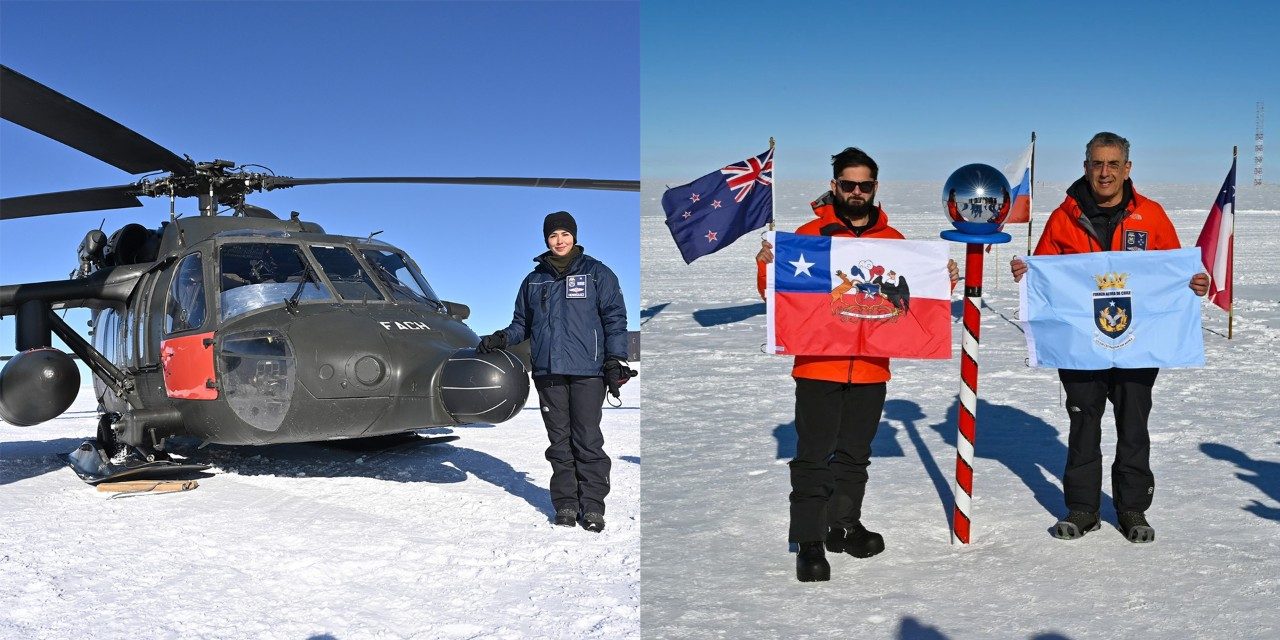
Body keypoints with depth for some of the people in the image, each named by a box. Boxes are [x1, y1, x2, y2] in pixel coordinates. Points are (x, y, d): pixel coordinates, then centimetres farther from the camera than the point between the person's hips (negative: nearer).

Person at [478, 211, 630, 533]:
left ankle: (592, 506, 2)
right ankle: (565, 504, 13)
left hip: (587, 371, -3)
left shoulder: (597, 274, 5)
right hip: (548, 371, 4)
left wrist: (614, 361, -6)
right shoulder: (535, 280, 17)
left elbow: (615, 320, 3)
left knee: (587, 440, -5)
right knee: (559, 441, 6)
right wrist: (501, 338, 3)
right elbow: (522, 323, 22)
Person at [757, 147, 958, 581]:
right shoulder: (810, 233, -1)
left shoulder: (893, 240, 9)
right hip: (818, 365, -3)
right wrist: (767, 264, -22)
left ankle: (845, 524, 31)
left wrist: (943, 282, -3)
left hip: (871, 368, 4)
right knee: (814, 456, -2)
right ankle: (809, 541, 6)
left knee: (855, 454, 15)